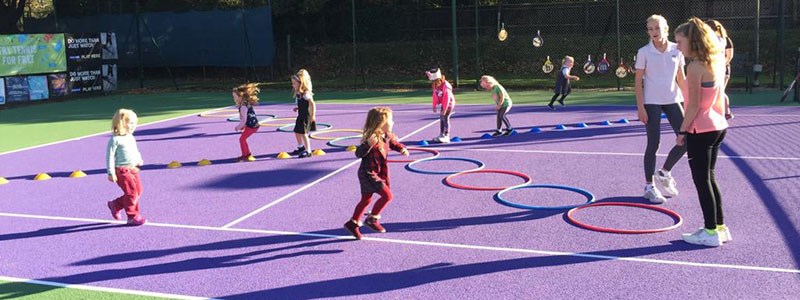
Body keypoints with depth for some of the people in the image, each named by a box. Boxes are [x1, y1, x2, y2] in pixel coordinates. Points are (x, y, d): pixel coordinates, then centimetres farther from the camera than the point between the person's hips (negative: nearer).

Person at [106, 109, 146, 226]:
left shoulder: (131, 137, 11)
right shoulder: (115, 139, -13)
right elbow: (110, 156, -14)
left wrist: (139, 159, 9)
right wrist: (111, 173, -16)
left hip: (133, 169, 9)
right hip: (122, 171, -8)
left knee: (138, 191, 12)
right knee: (131, 193, -7)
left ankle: (115, 205, 28)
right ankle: (132, 217, 6)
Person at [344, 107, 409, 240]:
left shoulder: (387, 137, 3)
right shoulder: (372, 139, -24)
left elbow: (393, 143, 23)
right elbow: (358, 153, -31)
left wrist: (402, 149, 3)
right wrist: (368, 145, -48)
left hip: (378, 173, 9)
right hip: (369, 174, -9)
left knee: (366, 200, 17)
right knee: (387, 195, -12)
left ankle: (352, 223, 28)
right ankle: (372, 219, 1)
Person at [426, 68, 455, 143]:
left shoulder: (445, 86, -28)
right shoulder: (435, 86, -4)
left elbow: (447, 98, -26)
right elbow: (435, 96, 6)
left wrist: (444, 109, -25)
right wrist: (434, 106, 6)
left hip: (449, 103, -8)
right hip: (443, 104, 8)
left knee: (445, 118, -12)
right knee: (441, 118, 12)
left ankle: (446, 136, -9)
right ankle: (441, 135, 23)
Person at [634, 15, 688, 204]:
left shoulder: (676, 50, 4)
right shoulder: (644, 52, -4)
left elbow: (681, 78, 10)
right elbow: (638, 81, -4)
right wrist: (640, 107, -10)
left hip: (673, 100, 4)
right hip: (651, 102, -4)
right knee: (653, 144, -2)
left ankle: (664, 173, 21)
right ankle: (649, 186, 11)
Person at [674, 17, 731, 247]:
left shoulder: (695, 67, -17)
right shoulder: (717, 62, 9)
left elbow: (694, 104, -18)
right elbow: (720, 97, 15)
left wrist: (682, 130, -11)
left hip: (700, 130, -9)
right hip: (717, 126, 9)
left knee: (701, 179, 1)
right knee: (709, 177, 18)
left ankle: (711, 232, 8)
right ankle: (720, 227, 24)